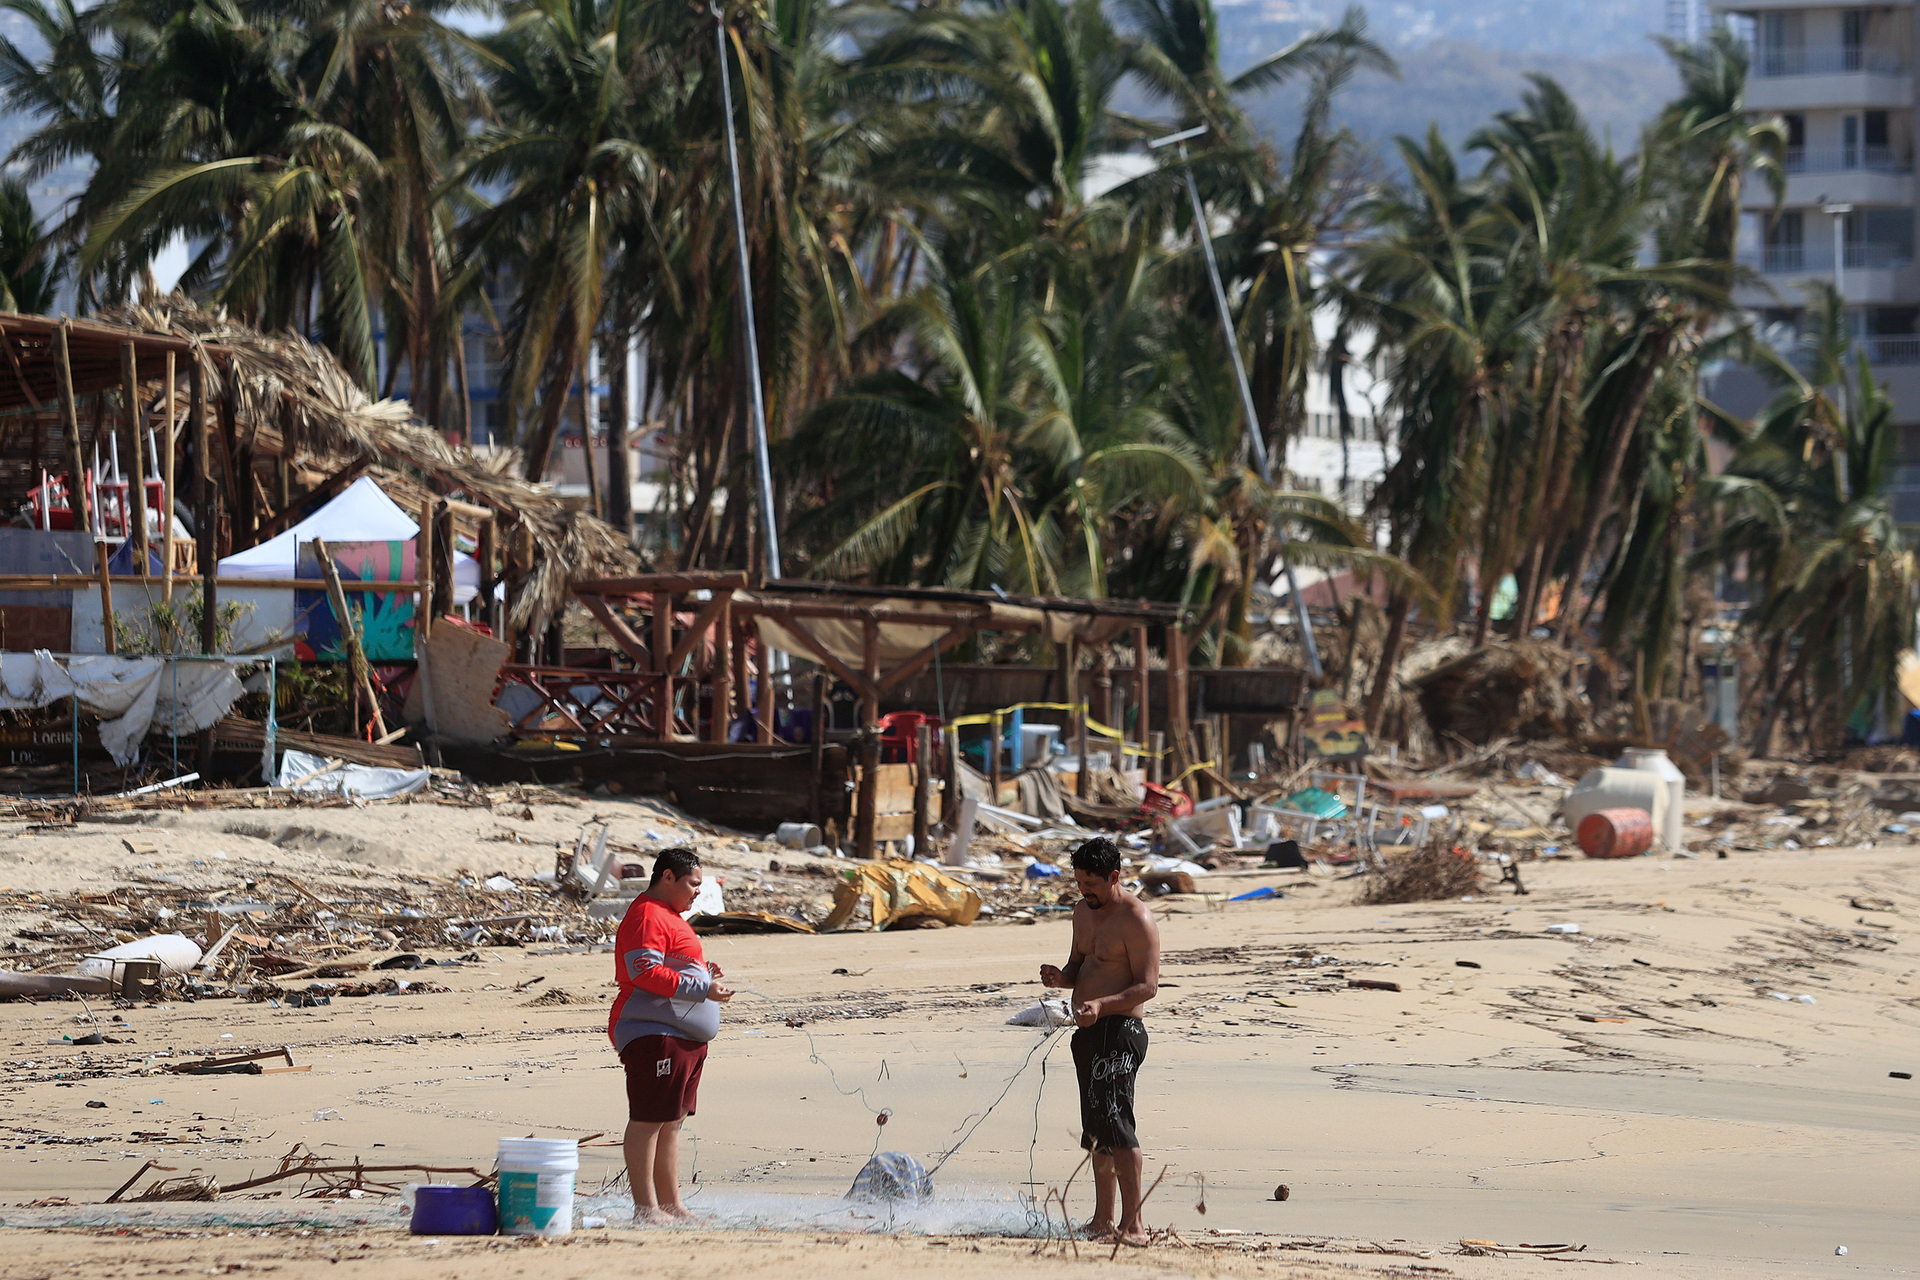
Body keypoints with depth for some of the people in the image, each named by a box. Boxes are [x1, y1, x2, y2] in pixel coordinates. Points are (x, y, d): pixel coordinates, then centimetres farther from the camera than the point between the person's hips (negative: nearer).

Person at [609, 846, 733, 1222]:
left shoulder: (668, 916, 24)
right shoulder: (647, 916, -11)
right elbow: (645, 972, -21)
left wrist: (703, 972, 17)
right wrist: (701, 987, -22)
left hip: (684, 1036, 11)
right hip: (654, 1033, -11)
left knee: (671, 1121, 13)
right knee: (649, 1119, -9)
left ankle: (670, 1205, 18)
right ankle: (645, 1208, -10)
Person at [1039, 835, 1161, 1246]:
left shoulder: (1136, 920, -13)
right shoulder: (1084, 912, 15)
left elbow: (1148, 985, -17)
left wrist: (1102, 1004, -31)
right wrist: (1061, 978, 1)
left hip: (1118, 1031, -9)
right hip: (1090, 1032, 9)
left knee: (1114, 1126, -15)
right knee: (1096, 1131, 13)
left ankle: (1133, 1226, -16)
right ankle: (1102, 1221, 21)